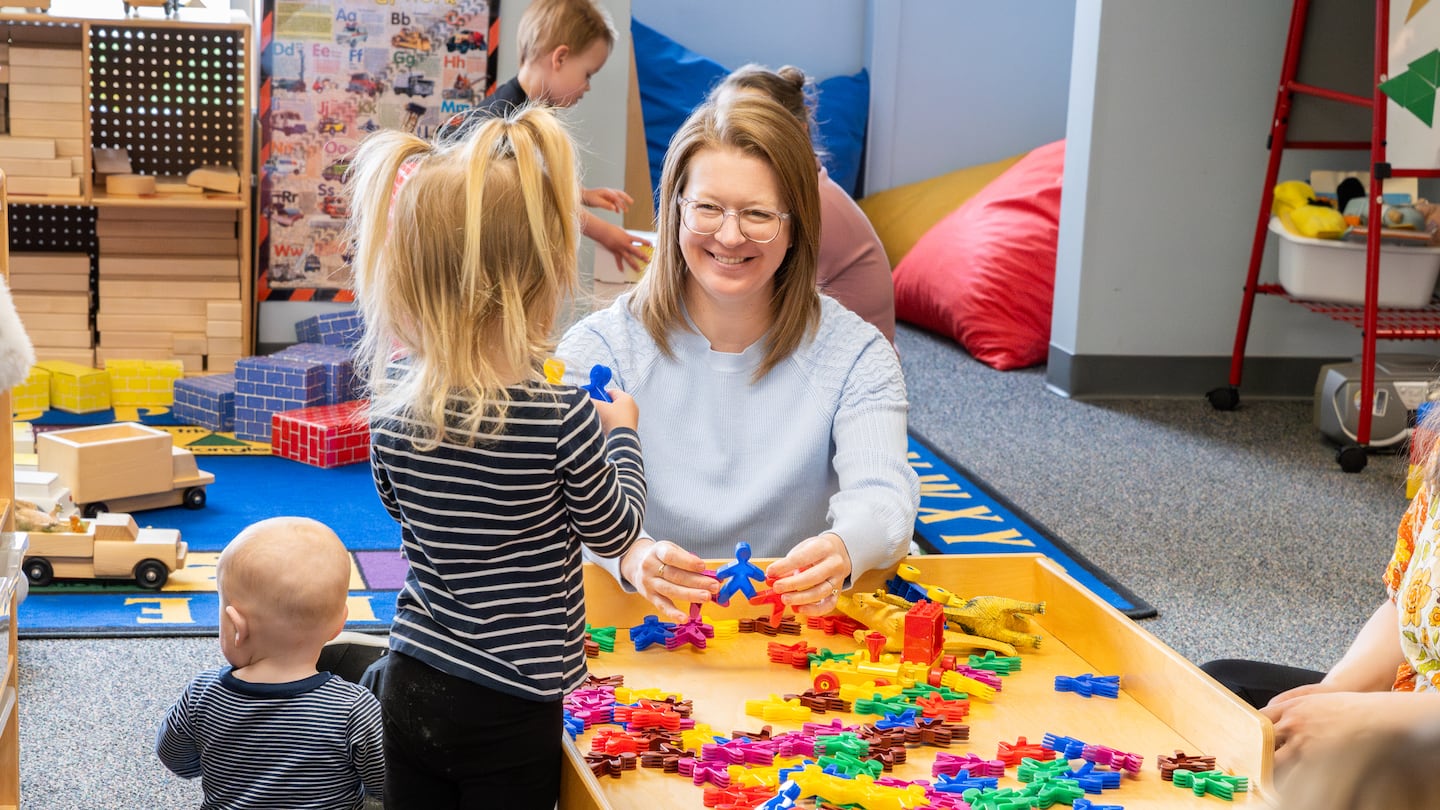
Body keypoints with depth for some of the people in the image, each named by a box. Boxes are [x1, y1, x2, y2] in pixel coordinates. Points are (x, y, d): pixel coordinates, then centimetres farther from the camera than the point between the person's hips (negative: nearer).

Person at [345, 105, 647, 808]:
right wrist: (622, 430, 13)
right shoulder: (561, 416, -21)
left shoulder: (394, 394, -7)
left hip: (410, 689, 5)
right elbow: (614, 531, -4)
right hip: (508, 709, -4)